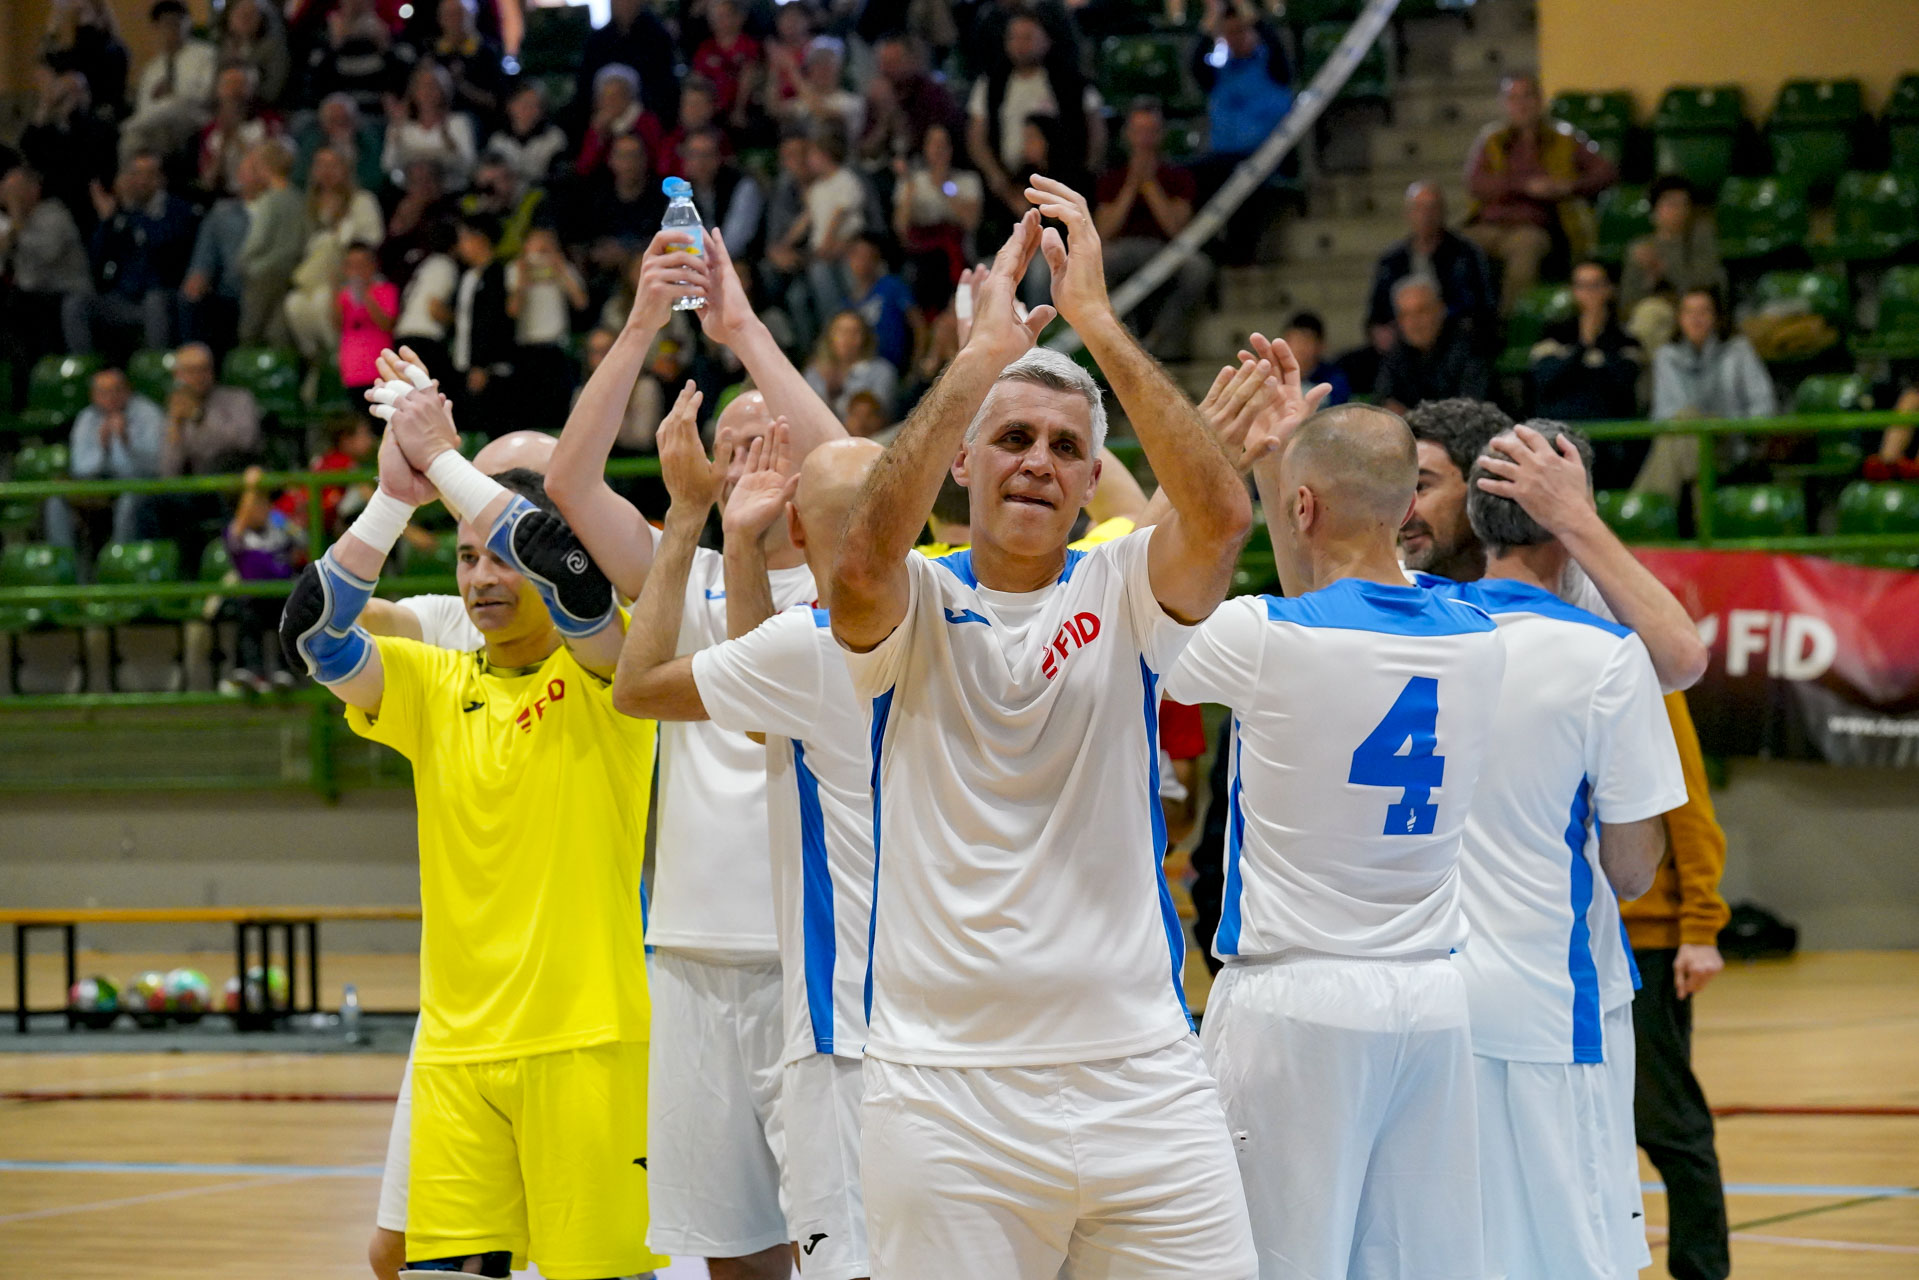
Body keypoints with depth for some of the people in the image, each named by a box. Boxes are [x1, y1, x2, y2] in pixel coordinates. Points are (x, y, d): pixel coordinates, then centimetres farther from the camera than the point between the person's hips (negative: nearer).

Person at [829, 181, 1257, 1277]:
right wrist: (987, 351, -21)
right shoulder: (916, 606, 3)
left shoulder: (1122, 592, 6)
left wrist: (1098, 321, -18)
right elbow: (862, 565, -21)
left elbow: (1222, 515, -14)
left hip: (1141, 1075, 1)